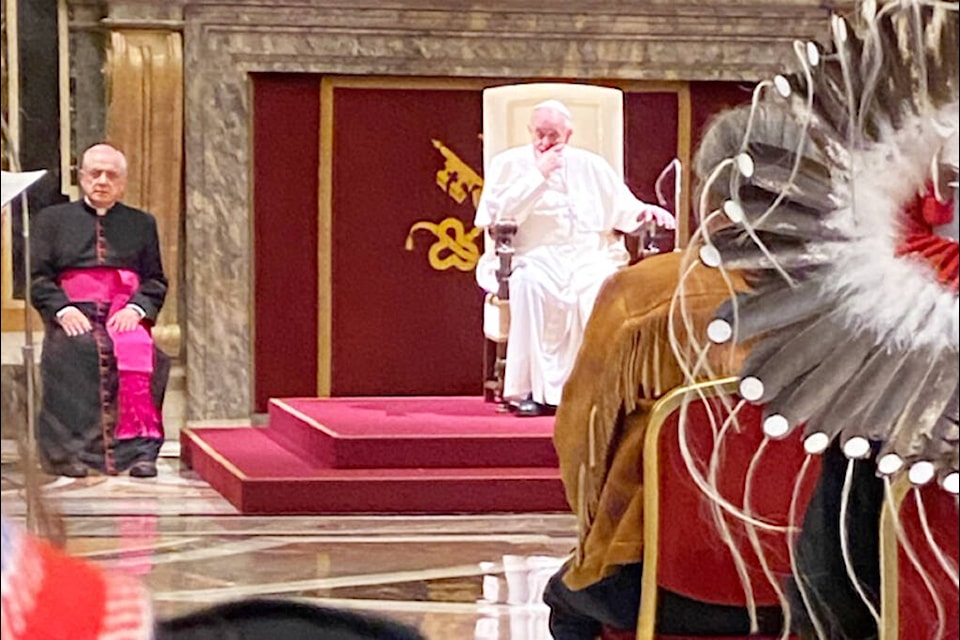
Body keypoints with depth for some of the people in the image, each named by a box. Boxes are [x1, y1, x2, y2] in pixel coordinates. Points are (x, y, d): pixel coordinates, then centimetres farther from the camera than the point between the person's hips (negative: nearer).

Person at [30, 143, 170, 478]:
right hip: (73, 314, -1)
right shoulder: (52, 219, 17)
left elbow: (155, 281, 14)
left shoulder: (142, 223, 20)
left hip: (124, 314, 1)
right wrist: (63, 309, -9)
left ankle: (139, 448, -34)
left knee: (137, 350, -32)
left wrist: (136, 309, -6)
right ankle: (72, 451, -31)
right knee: (71, 353, -33)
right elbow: (38, 277, 8)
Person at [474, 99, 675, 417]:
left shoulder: (591, 166, 16)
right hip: (534, 257, -2)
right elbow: (498, 214, -8)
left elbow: (624, 212, 18)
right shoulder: (508, 164, 7)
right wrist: (539, 174, -10)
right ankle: (531, 389, -34)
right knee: (528, 284, -38)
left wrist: (645, 212, -5)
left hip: (589, 256, 2)